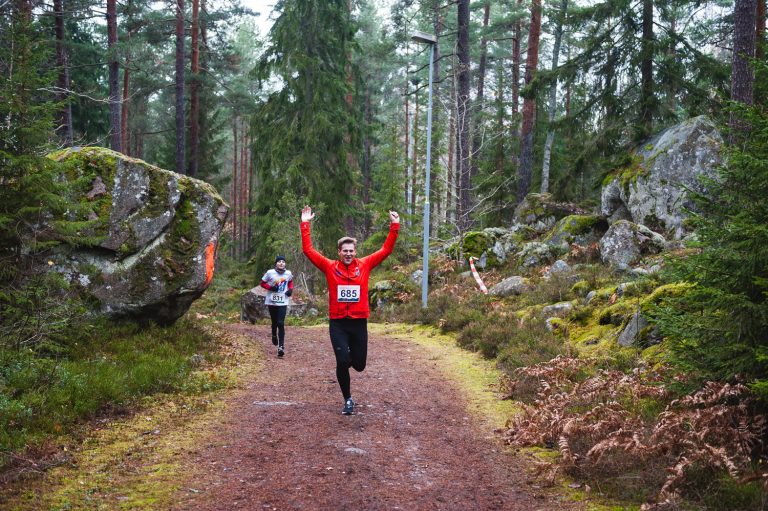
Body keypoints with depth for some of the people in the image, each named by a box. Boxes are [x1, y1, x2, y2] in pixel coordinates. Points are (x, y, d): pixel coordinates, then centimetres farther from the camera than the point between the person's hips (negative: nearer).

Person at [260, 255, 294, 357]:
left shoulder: (288, 273, -1)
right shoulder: (270, 273, -9)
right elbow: (262, 283, 1)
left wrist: (291, 289, 0)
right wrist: (270, 288, -16)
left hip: (283, 302, 0)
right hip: (272, 302, 0)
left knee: (281, 324, -11)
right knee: (274, 322, 14)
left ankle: (281, 347, -12)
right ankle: (274, 335, 47)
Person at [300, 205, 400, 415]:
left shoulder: (364, 265, 3)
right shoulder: (330, 267, 0)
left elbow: (386, 250, 3)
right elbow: (308, 251, -3)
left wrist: (394, 227, -4)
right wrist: (305, 224, -8)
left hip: (359, 322, 2)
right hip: (337, 323, -1)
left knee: (359, 365, 7)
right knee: (342, 361, -9)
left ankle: (351, 356, 45)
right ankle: (347, 400, 9)